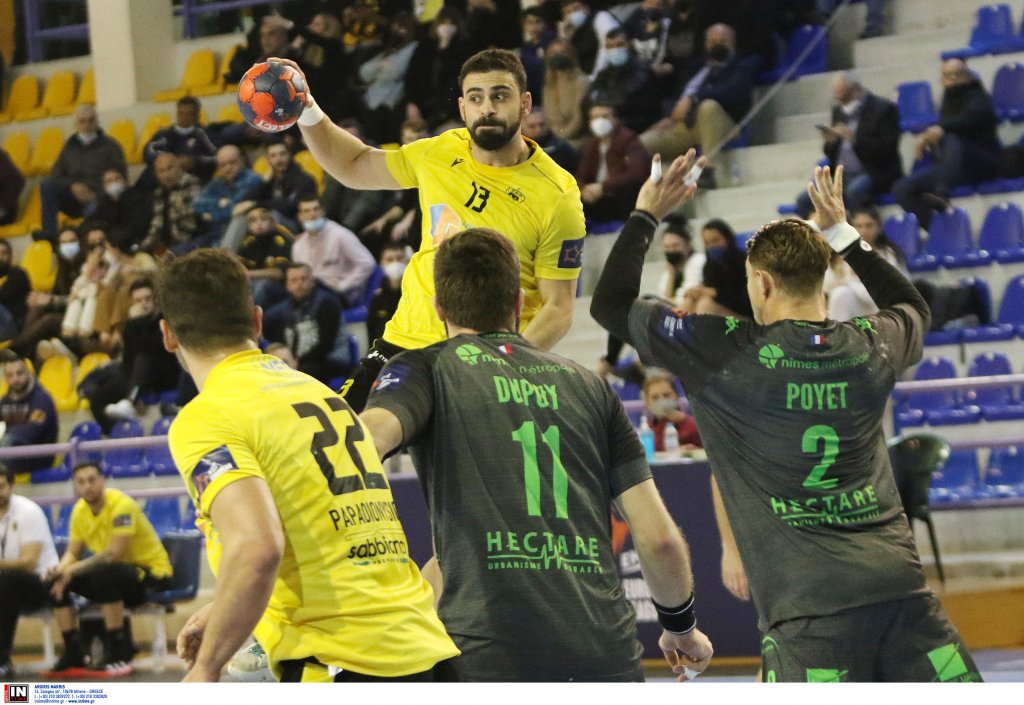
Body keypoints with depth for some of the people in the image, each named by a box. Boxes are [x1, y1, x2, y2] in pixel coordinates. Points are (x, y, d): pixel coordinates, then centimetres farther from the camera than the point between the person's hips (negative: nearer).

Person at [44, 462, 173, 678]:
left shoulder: (121, 505, -21)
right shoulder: (80, 510, 2)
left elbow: (114, 553, -29)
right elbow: (73, 553, 6)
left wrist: (73, 570, -29)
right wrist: (60, 569, -17)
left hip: (153, 574, -8)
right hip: (113, 575, 8)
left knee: (103, 573, -38)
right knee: (55, 582, -6)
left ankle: (119, 658, -32)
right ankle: (73, 658, -3)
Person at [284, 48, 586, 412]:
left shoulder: (558, 197, -12)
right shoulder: (440, 154, 3)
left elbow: (558, 308, -10)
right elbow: (354, 166, 20)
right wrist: (308, 116, 4)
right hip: (405, 342, 4)